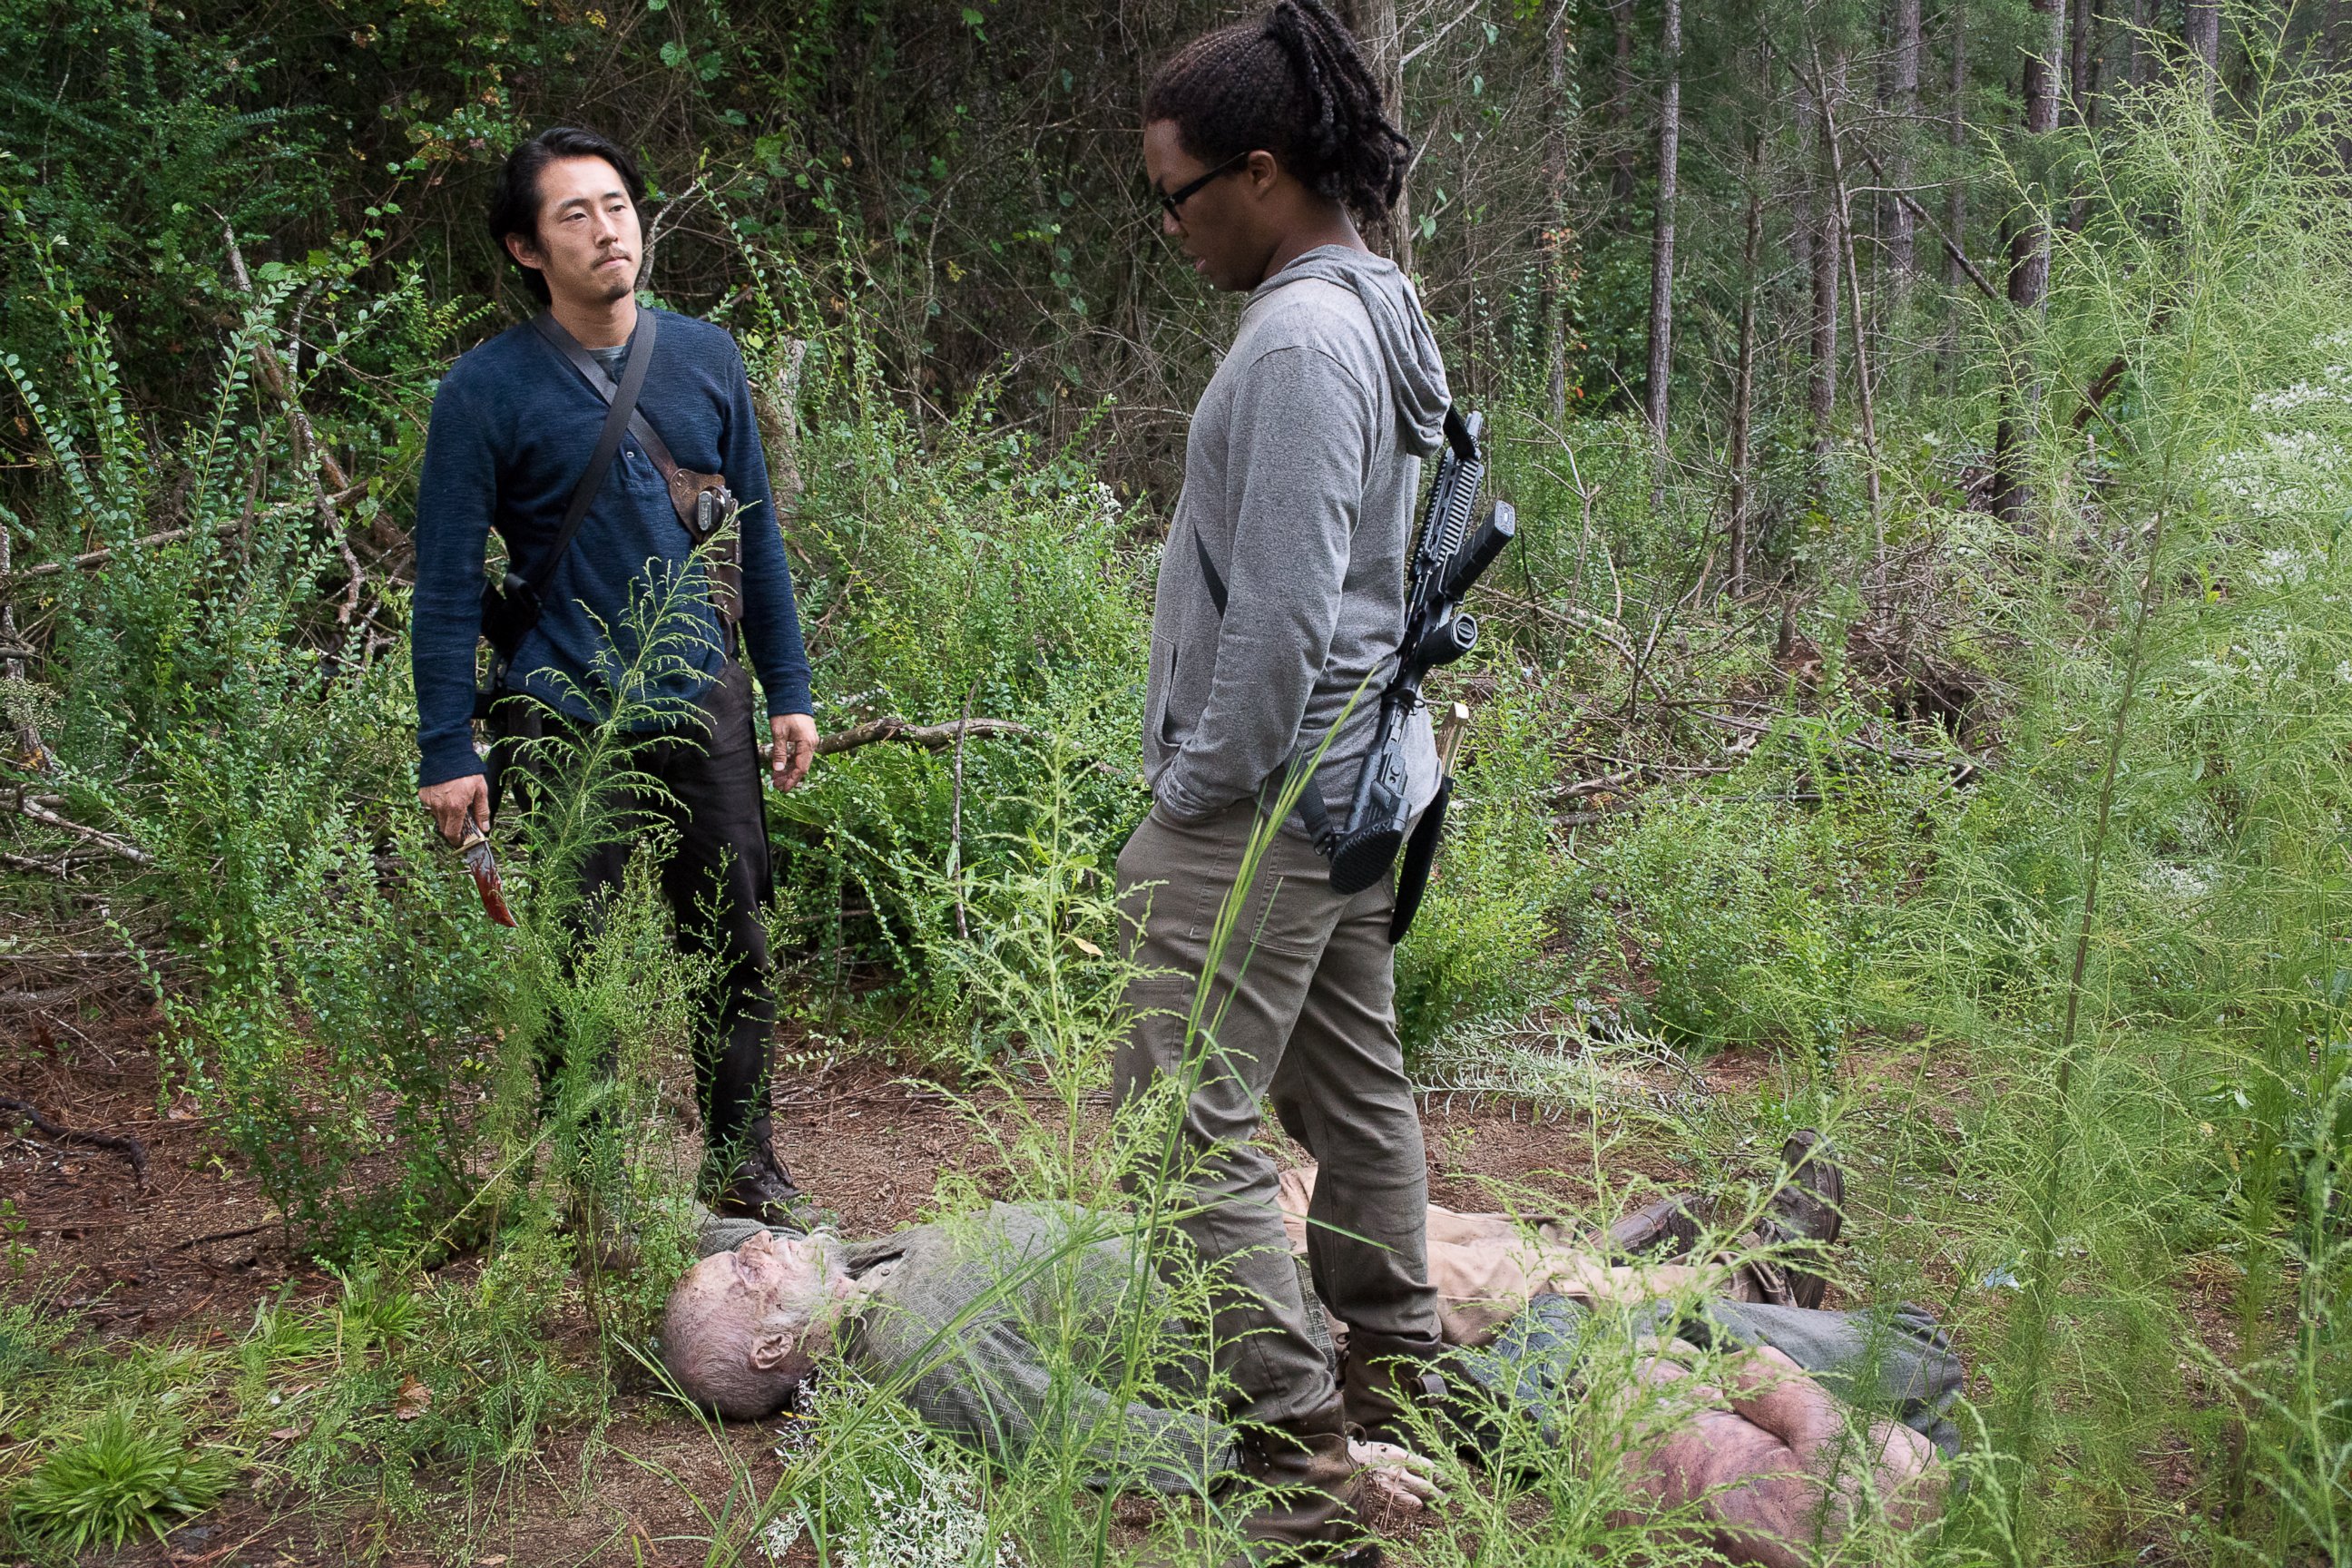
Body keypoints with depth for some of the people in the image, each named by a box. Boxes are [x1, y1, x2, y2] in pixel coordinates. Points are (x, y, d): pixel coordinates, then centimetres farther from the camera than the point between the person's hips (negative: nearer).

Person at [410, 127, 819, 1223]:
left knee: (734, 947, 9)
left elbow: (755, 538, 12)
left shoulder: (706, 358, 5)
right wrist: (447, 754, -8)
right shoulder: (487, 390, -7)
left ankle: (747, 1171, 25)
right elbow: (448, 584, -5)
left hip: (703, 702, 3)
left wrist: (789, 691, 10)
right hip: (565, 720, -3)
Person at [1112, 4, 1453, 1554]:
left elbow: (1281, 614, -23)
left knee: (1191, 1116, -8)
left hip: (1268, 798, -10)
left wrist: (1196, 793, -12)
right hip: (1363, 777, 11)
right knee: (1352, 1088, 20)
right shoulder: (1379, 314, 12)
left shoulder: (1300, 342, -20)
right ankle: (1394, 1384, 34)